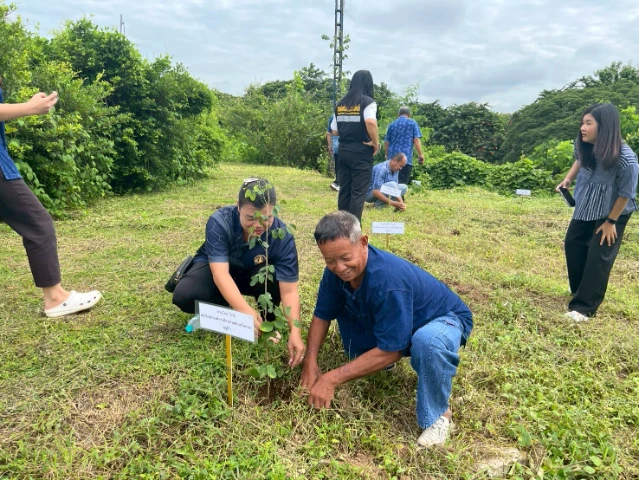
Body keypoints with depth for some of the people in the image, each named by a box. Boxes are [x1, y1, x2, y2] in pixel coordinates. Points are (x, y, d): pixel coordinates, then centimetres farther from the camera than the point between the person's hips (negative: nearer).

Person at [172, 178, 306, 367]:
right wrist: (246, 311, -53)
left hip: (251, 275, 0)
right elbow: (220, 272, -40)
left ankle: (267, 321, -4)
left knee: (275, 278, -35)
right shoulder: (219, 221, -33)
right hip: (215, 268, 0)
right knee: (184, 296, -30)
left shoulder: (282, 236, -29)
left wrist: (295, 331, -44)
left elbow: (289, 290, -31)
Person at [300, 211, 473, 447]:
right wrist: (311, 362, -19)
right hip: (393, 322, 7)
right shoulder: (336, 271, -18)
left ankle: (437, 415, -14)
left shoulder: (389, 279, -40)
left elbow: (390, 350, -35)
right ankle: (363, 363, 13)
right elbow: (322, 314, -5)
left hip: (444, 320, -6)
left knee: (427, 341, -41)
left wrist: (332, 379, -32)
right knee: (343, 305, -6)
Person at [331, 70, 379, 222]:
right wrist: (375, 143, -15)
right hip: (361, 152, -6)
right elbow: (370, 122, -26)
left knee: (344, 190, 11)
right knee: (358, 192, -1)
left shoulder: (341, 103, 11)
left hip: (343, 151, 6)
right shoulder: (367, 101, -7)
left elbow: (334, 131, 11)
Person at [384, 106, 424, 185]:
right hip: (406, 158, -4)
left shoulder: (392, 124, 14)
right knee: (402, 183, -5)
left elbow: (386, 142, 14)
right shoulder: (412, 123, 4)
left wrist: (387, 156, 24)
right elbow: (416, 140, -5)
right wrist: (420, 155, 0)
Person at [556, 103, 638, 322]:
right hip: (585, 207, 6)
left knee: (598, 258, -6)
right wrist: (568, 179, -5)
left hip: (612, 212, -6)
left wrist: (611, 221, -12)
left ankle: (583, 306, 4)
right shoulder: (583, 145, -17)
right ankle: (580, 288, 36)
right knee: (573, 244, 13)